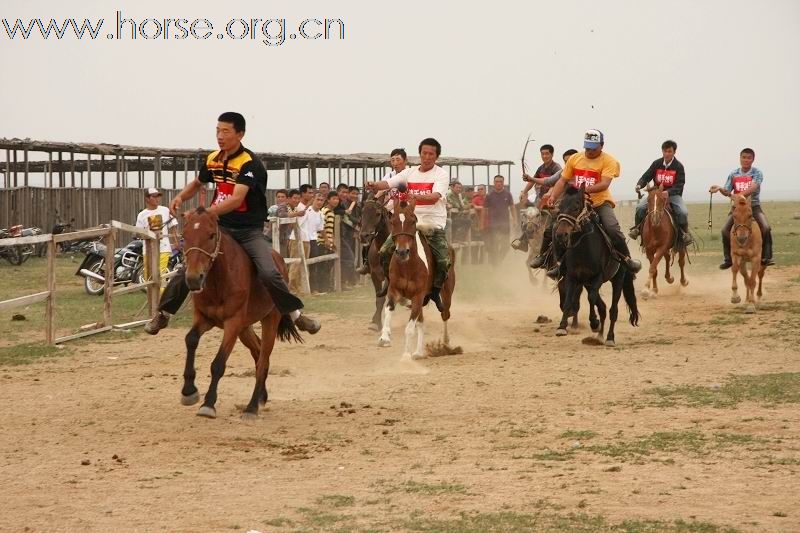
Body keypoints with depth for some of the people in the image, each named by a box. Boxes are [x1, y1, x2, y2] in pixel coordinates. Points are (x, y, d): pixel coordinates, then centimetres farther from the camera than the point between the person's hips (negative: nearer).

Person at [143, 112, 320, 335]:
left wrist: (206, 212, -40)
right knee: (188, 268, -3)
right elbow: (197, 184, 24)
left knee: (269, 273, -23)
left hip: (249, 230, -5)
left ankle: (296, 313, -6)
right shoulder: (213, 159, 3)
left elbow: (237, 199, -30)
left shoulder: (249, 163, -17)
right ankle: (163, 313, 13)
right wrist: (180, 197, 2)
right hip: (220, 227, 5)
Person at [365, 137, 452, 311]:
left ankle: (435, 291, 6)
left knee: (444, 261, -20)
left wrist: (414, 197, -38)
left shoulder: (441, 175, -3)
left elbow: (434, 197, -21)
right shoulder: (409, 173, 9)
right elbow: (388, 183, -3)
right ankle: (390, 280, 16)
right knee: (385, 252, -10)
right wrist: (374, 185, -26)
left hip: (433, 224, -3)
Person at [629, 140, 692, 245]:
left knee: (683, 212, -27)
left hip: (673, 194, -2)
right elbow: (646, 177, 3)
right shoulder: (656, 164, 1)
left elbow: (679, 186, -15)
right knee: (640, 207, -19)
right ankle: (637, 228, 2)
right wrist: (639, 185, -19)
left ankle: (684, 233, -4)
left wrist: (668, 192, -33)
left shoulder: (679, 166, -8)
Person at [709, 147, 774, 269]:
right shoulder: (733, 175, 6)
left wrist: (739, 195, -36)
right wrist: (720, 189, -18)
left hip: (753, 205, -2)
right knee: (725, 230, -15)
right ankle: (728, 259, -1)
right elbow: (727, 192, 5)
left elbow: (752, 188, -21)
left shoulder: (757, 173, -4)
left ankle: (766, 257, -13)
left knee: (766, 228, -23)